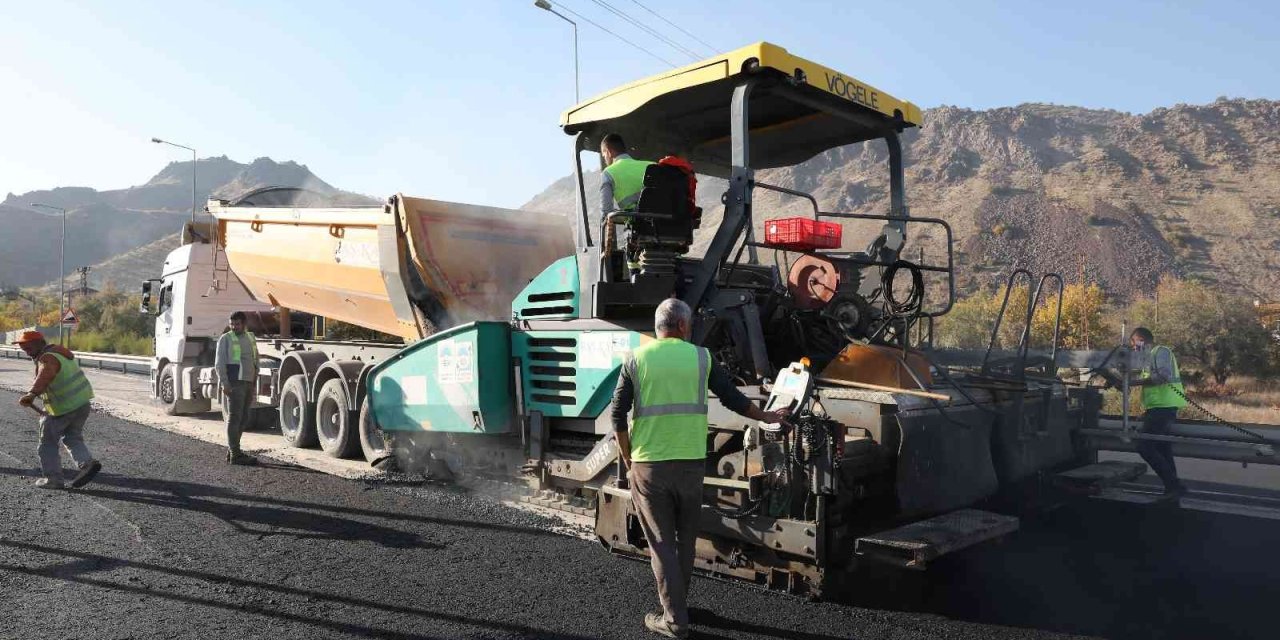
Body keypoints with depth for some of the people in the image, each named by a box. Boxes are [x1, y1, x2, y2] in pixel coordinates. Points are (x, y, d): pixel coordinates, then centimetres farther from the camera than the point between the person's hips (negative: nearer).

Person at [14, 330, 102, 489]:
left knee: (48, 442, 9)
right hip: (82, 402, 9)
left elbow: (46, 375, -42)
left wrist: (32, 394, -59)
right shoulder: (57, 350, 11)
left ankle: (53, 478, 13)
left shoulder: (47, 359, -19)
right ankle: (87, 462, -2)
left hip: (63, 408, -9)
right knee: (73, 438, 20)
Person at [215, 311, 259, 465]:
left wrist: (253, 384, 17)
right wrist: (224, 383, -17)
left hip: (248, 383, 7)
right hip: (234, 384, -7)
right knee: (234, 418, -7)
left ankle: (231, 450, 20)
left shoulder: (251, 338, 18)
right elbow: (219, 363, -7)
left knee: (243, 419, 10)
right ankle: (235, 454, -6)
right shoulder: (226, 339, 0)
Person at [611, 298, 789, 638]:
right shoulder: (701, 357, 1)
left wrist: (629, 462, 8)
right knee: (685, 539, 19)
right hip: (690, 463, 1)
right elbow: (733, 398, 8)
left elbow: (618, 417, -3)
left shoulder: (636, 360, -1)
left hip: (648, 465, -1)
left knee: (662, 542, 8)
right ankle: (678, 603, 33)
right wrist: (766, 417, 24)